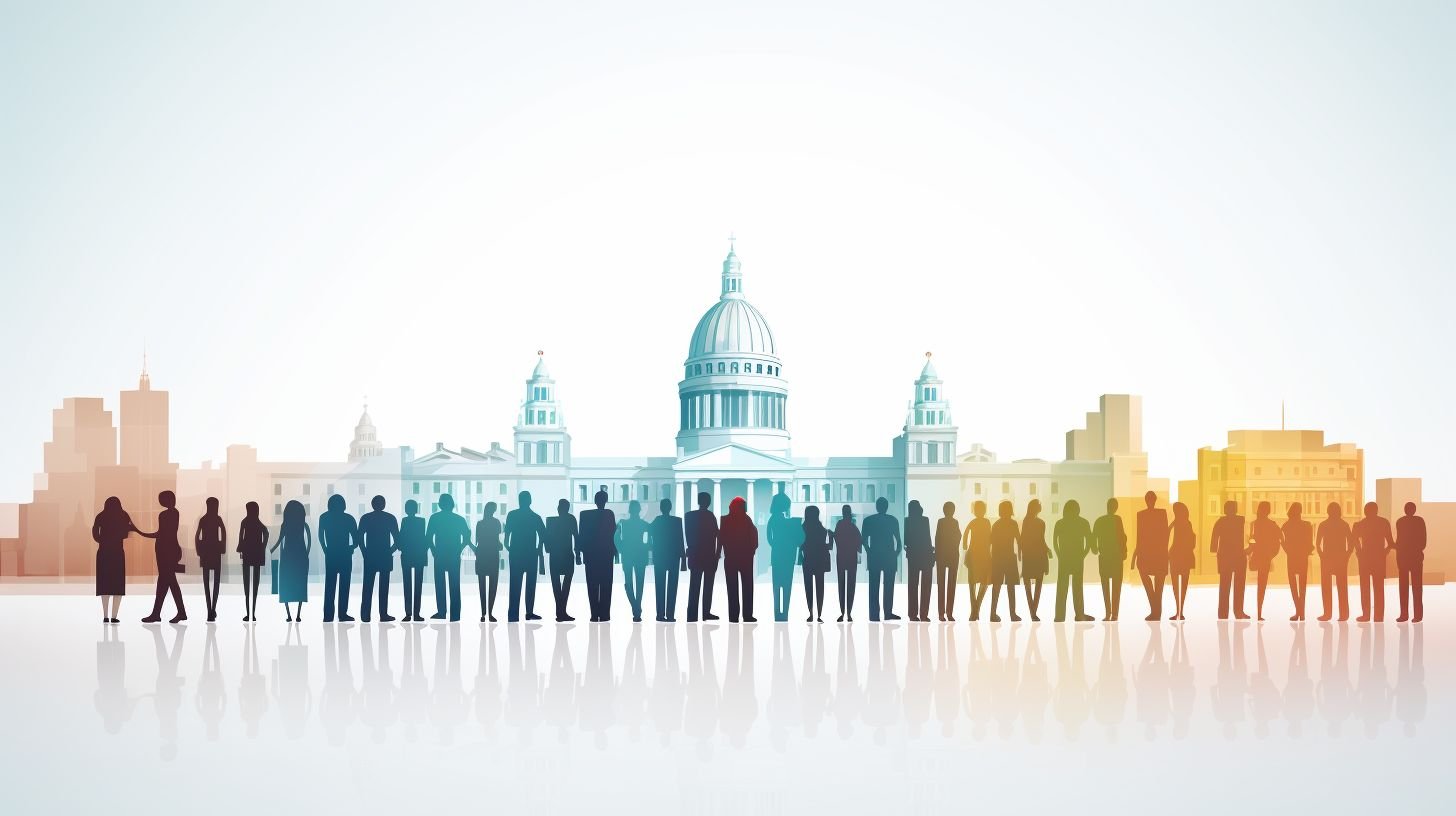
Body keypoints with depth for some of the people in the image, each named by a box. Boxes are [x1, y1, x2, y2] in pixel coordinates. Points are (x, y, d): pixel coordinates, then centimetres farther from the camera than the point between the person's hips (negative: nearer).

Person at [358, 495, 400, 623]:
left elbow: (360, 538, 1)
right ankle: (383, 614, -2)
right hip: (385, 557, -1)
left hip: (370, 556, 1)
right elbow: (397, 538, -3)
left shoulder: (365, 518, 3)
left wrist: (365, 553, 8)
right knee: (383, 586, 1)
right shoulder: (390, 518, -1)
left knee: (368, 586, 4)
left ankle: (365, 614, 1)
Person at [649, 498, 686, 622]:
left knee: (660, 588, 6)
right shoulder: (677, 521, -7)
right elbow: (681, 542, -6)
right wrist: (684, 560, -2)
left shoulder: (655, 522, -1)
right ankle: (670, 615, -6)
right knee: (672, 587, 0)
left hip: (659, 558, 2)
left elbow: (650, 540, 5)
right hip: (674, 558, -2)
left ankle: (661, 615, 1)